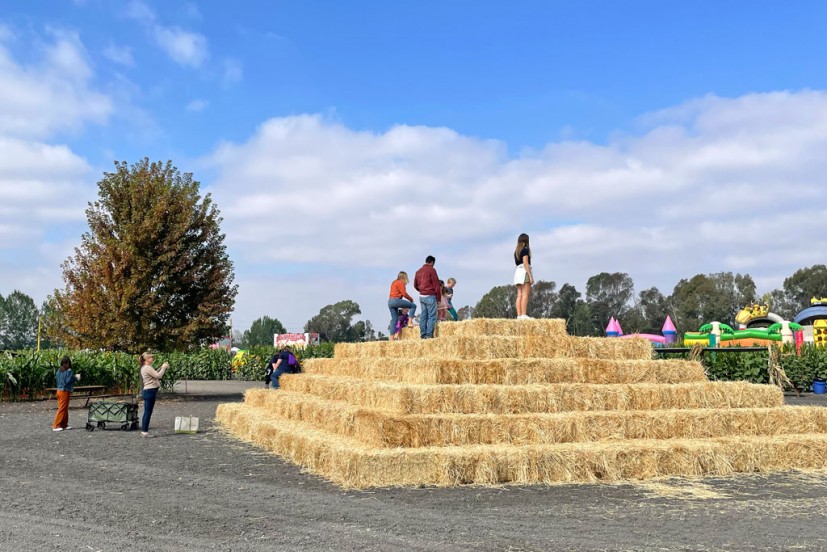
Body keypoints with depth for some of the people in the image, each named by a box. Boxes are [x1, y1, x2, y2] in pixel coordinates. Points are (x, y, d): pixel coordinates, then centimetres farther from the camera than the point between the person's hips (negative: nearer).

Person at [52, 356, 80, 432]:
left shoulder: (58, 371, 6)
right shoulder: (69, 371, -14)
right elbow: (68, 380, -21)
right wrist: (76, 378, -3)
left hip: (59, 390, 7)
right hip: (65, 391, -7)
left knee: (65, 408, 15)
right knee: (62, 409, -2)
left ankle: (64, 425, 19)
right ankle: (56, 426, -3)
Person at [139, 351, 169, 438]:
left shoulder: (145, 368, 17)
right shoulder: (147, 368, -15)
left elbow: (155, 374, 21)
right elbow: (158, 375, -17)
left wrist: (162, 367, 14)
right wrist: (164, 367, -5)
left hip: (149, 392, 10)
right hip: (150, 391, -10)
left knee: (147, 412, 13)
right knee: (148, 412, -5)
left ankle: (143, 431, 18)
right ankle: (145, 432, -2)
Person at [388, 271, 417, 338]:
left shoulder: (394, 282, 24)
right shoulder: (400, 282, -4)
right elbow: (404, 293, -9)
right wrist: (411, 299, 6)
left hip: (390, 302, 10)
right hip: (396, 300, -9)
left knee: (394, 320, 9)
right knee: (413, 306, -5)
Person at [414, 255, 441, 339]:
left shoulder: (418, 271, 11)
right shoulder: (431, 270, -9)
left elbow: (415, 285, 16)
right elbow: (436, 285, -10)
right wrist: (439, 297, -2)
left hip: (421, 296, 7)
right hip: (430, 296, -7)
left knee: (423, 315, 10)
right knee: (432, 316, -4)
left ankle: (423, 334, 9)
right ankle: (429, 335, -9)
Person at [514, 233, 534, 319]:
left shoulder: (516, 251, 17)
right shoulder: (525, 250, -6)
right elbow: (525, 263, -15)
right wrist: (530, 276, -17)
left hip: (517, 271, 8)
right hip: (525, 271, -8)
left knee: (519, 295, 3)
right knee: (525, 295, -11)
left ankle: (519, 315, -2)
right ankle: (523, 315, -18)